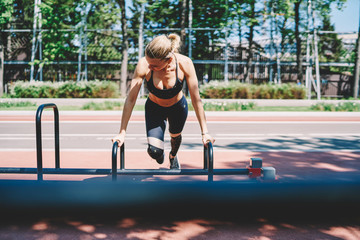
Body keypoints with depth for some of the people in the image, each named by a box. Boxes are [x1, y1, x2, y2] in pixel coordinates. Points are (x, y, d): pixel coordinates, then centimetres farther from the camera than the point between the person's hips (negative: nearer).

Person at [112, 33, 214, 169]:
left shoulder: (184, 63, -33)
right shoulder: (144, 65, -34)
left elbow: (196, 99, -24)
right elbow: (130, 100, -26)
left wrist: (204, 132, -20)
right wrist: (122, 132, -25)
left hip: (178, 107, 1)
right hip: (154, 108, -1)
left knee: (175, 136, 25)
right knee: (154, 152, -14)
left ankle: (173, 156, 64)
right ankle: (161, 153, 27)